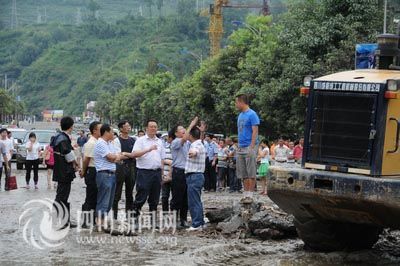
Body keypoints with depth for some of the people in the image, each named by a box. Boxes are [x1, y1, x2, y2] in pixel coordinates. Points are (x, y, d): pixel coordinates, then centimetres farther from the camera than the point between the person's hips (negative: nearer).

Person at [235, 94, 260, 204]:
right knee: (243, 174, 8)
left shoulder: (252, 114, -9)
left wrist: (251, 147, -19)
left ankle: (250, 195, -4)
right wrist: (239, 146, 15)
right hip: (241, 148, 8)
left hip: (249, 147, -8)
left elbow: (255, 132, -14)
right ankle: (246, 194, 12)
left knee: (251, 173, -5)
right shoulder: (240, 115, 16)